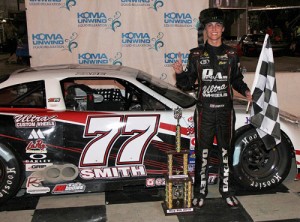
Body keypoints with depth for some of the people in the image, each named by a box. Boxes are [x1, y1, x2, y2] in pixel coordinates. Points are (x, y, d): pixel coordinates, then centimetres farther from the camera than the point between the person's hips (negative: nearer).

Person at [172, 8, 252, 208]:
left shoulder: (231, 54, 6)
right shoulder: (196, 54, 2)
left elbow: (236, 79, 15)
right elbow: (188, 84, 2)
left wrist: (245, 91, -4)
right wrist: (180, 73, -17)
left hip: (226, 110, 2)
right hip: (204, 111, -1)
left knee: (226, 151, 10)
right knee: (202, 153, 5)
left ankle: (227, 190, 25)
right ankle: (200, 192, 18)